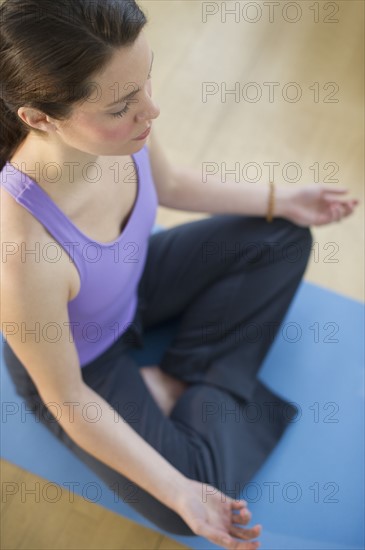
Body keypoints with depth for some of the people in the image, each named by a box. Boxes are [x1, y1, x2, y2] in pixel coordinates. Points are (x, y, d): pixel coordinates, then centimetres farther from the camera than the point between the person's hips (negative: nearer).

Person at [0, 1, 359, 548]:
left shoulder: (120, 127, -26)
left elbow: (168, 184, 0)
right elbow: (67, 399, -25)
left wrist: (279, 199, 0)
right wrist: (179, 493, -22)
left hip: (132, 282, 6)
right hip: (80, 365, -5)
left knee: (285, 238, 6)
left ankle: (178, 380, 3)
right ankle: (211, 388, 15)